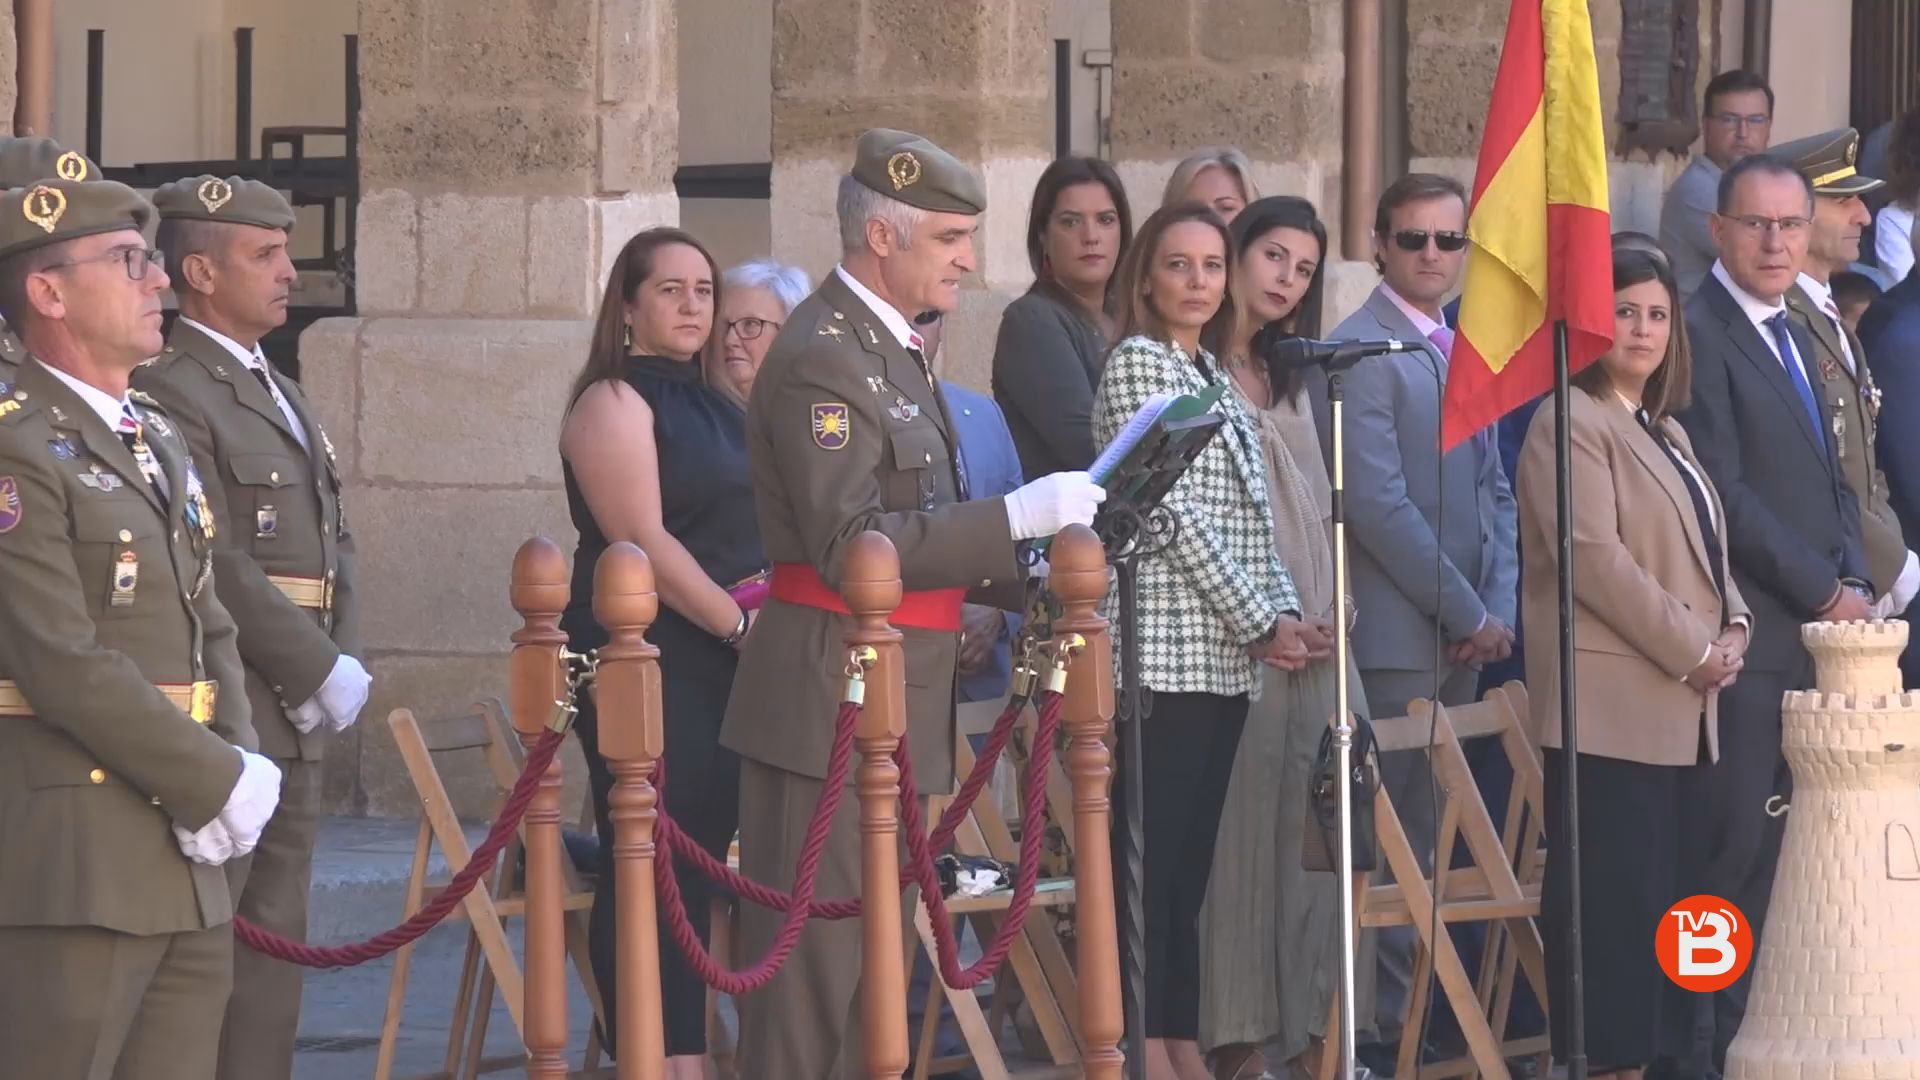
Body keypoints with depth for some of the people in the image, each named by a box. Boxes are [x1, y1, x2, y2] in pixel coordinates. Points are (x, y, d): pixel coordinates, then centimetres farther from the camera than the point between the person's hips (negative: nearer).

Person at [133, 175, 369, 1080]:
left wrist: (346, 663, 3)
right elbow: (219, 569, -18)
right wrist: (319, 674, -14)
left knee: (276, 933, 10)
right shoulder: (172, 394, -12)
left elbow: (331, 546, 20)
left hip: (296, 711, 9)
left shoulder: (279, 396, 19)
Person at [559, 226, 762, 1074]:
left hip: (724, 660, 8)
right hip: (648, 660, -8)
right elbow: (644, 543, -15)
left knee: (703, 858, 7)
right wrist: (741, 625, -17)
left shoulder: (714, 406, 19)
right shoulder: (612, 403, -5)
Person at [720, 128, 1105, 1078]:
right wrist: (1016, 516, -22)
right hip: (828, 713, -10)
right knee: (816, 977, -9)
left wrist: (1038, 572, 12)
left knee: (874, 991, 13)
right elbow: (849, 546, -23)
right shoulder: (820, 359, -15)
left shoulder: (890, 351, 17)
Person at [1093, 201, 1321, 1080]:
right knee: (1150, 866, -9)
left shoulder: (1217, 381, 19)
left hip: (1222, 661, 8)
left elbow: (1249, 523, 17)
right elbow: (1175, 513, -12)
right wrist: (1261, 621, -11)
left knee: (1190, 867, 8)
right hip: (1162, 655, -8)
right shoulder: (1138, 364, -5)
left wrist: (1286, 615, 0)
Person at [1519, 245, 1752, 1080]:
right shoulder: (1571, 424, -7)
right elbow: (1594, 558, -16)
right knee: (1609, 894, -11)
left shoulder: (1666, 433, 22)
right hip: (1611, 705, -9)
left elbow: (1704, 552, 24)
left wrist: (1732, 624, 3)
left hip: (1677, 711, 9)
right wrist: (1692, 650, -15)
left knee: (1662, 891, 6)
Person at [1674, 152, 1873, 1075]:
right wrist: (1822, 592, -11)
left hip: (1814, 632, 8)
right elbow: (1724, 497, -15)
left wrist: (1853, 581, 5)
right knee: (1732, 852, -8)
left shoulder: (1792, 337, 19)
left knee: (1778, 858, 8)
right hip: (1745, 643, -8)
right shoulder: (1700, 335, -10)